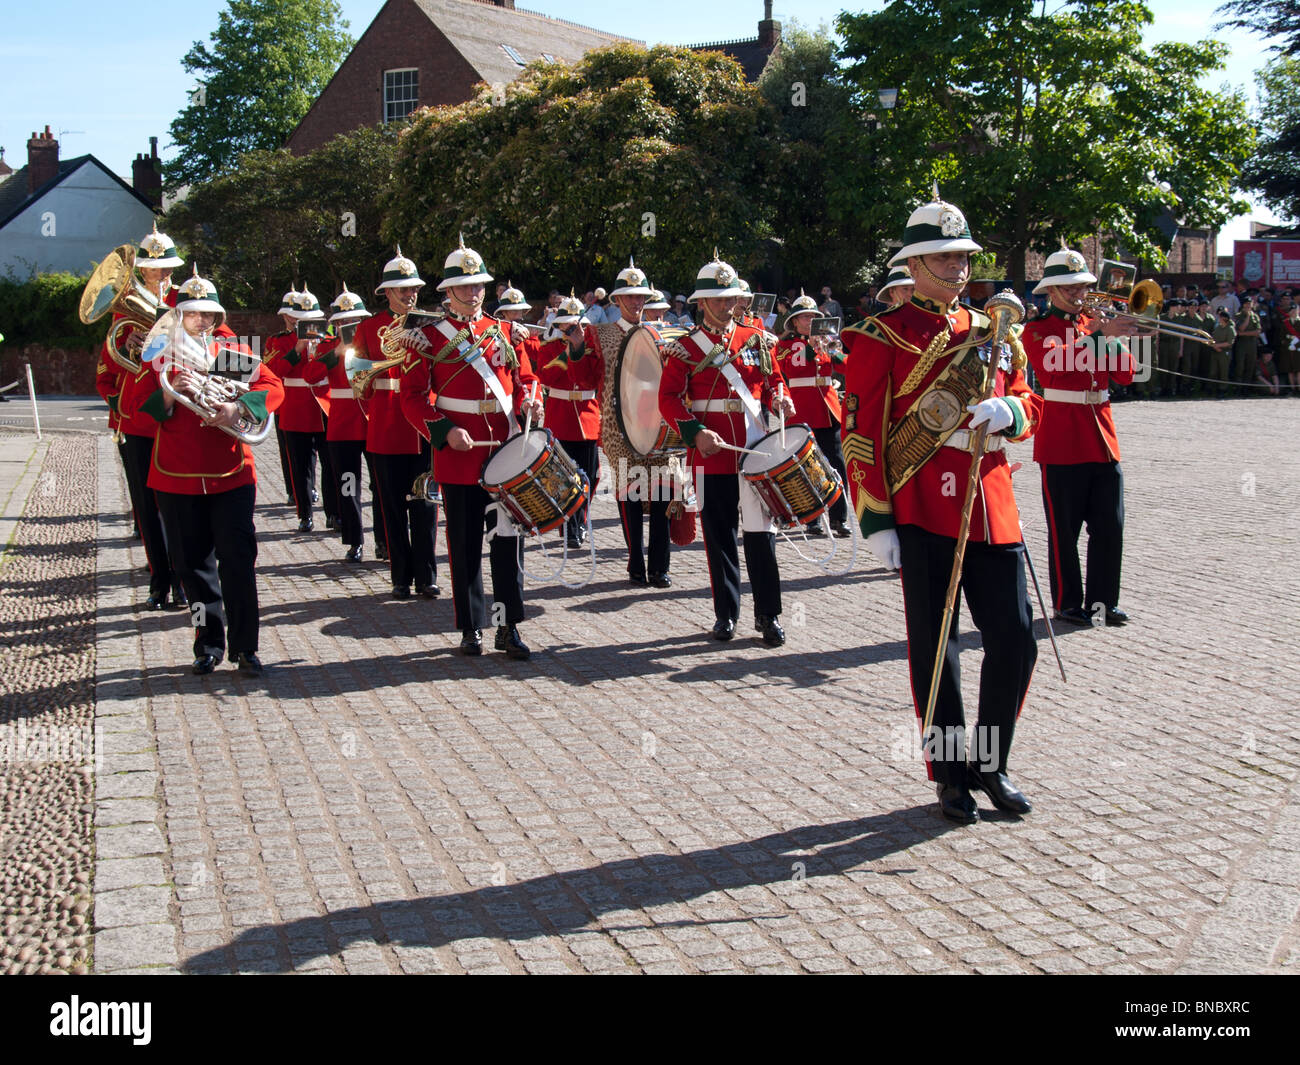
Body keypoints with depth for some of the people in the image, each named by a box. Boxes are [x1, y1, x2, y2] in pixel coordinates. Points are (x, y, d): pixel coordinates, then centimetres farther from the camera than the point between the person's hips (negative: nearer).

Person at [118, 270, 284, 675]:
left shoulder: (235, 353, 5)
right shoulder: (162, 356, 4)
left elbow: (273, 387, -3)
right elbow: (133, 404, -3)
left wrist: (239, 408, -20)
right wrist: (170, 391, -21)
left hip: (231, 476, -1)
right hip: (177, 479, 1)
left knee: (238, 559, -6)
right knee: (193, 564, 7)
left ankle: (244, 647, 1)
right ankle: (209, 644, 19)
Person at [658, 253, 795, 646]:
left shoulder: (756, 340, 10)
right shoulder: (685, 348, 2)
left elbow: (773, 382, 17)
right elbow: (669, 399, -2)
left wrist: (780, 402, -6)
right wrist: (695, 432, -17)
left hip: (755, 450, 1)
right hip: (711, 453, -1)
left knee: (761, 532, -1)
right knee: (719, 535, 6)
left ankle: (768, 614, 7)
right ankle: (726, 613, 17)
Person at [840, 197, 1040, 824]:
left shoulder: (991, 332, 15)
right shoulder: (882, 337, -2)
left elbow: (1028, 405, 19)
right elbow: (860, 432, -6)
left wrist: (1008, 412, -7)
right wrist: (876, 521, -12)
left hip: (991, 506, 5)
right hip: (922, 512, -5)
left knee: (1015, 641, 4)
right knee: (935, 650, 3)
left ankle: (991, 764, 22)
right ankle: (951, 776, 17)